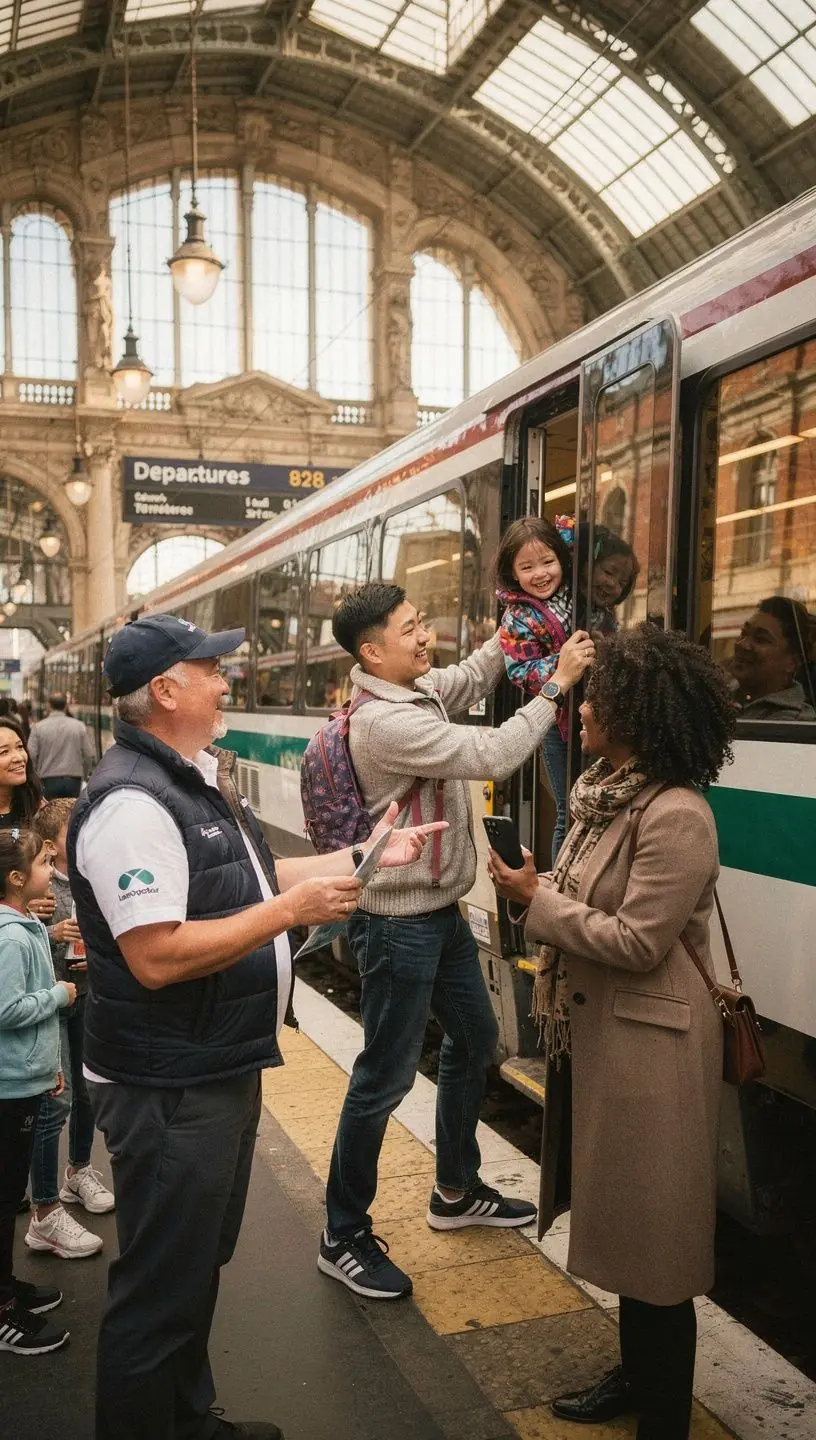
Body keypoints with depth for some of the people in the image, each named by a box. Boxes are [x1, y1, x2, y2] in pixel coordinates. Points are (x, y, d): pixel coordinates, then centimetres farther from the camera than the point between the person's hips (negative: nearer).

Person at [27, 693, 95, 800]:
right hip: (73, 780, 1)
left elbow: (31, 755, -4)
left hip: (48, 780, -1)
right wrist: (84, 776, 17)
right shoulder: (79, 726, 2)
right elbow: (89, 755, 2)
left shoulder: (38, 727, -1)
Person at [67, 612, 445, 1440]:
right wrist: (291, 911, -25)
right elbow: (157, 958, -30)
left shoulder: (196, 780, 9)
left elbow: (246, 881, 16)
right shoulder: (132, 803, -25)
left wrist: (365, 858, 12)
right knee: (159, 1290, 7)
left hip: (219, 1069, 11)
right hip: (169, 1090, -11)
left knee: (198, 1265, 26)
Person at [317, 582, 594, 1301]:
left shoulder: (419, 690, 3)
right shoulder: (384, 722, -26)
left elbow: (472, 678, 20)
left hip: (441, 912, 10)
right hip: (399, 924, -10)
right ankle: (344, 1238, 19)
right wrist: (557, 683, -19)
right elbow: (492, 757, -28)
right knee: (386, 1077, 1)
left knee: (474, 1040, 22)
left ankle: (456, 1191, 41)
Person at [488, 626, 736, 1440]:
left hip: (649, 1044, -9)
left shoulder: (676, 817, -23)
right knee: (622, 1213, 22)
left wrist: (536, 900, -16)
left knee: (654, 1228, 6)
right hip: (605, 1032, 9)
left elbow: (637, 941, -23)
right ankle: (636, 1374, 41)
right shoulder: (609, 795, 6)